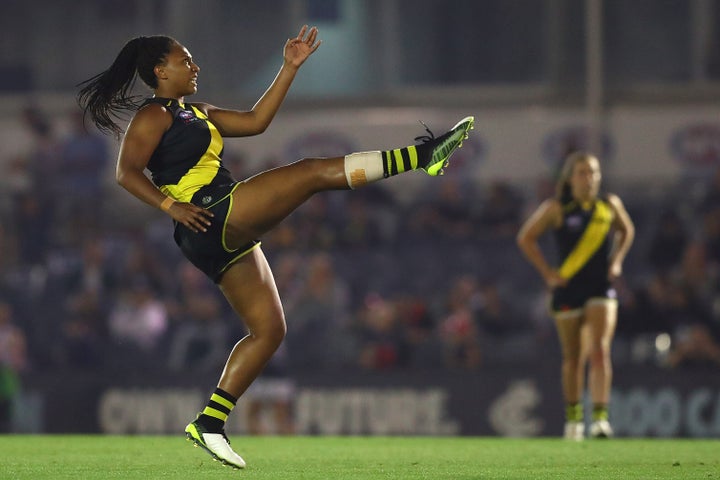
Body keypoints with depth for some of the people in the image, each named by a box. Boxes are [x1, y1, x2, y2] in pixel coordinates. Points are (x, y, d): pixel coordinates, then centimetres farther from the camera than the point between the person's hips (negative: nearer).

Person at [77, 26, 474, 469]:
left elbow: (256, 121, 23)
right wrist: (171, 206, -25)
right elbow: (127, 172, -14)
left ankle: (210, 423, 6)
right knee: (315, 171, -11)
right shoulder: (153, 115, -2)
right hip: (214, 219, -10)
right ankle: (423, 155, -15)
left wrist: (291, 67, 20)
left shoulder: (195, 114, 25)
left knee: (269, 329, 8)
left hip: (227, 240, 10)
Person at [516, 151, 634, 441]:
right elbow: (526, 238, 3)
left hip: (601, 289, 1)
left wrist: (617, 261, 8)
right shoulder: (557, 208, -5)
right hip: (568, 291, -1)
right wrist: (547, 273, -3)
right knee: (573, 358, 9)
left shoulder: (610, 205, 3)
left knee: (600, 351, -15)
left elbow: (626, 230, 23)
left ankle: (600, 417, -20)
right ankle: (573, 417, 25)